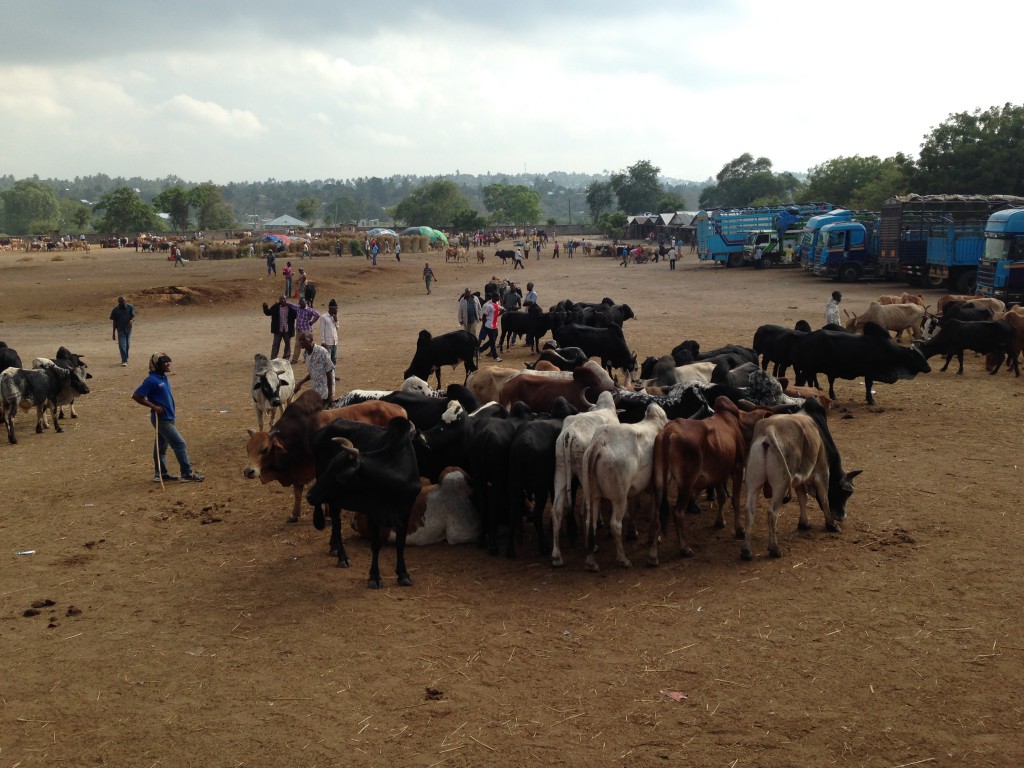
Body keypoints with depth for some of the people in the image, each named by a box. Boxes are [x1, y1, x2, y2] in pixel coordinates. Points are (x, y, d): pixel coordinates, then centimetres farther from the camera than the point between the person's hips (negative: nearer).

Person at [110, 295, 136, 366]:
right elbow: (114, 322, 3)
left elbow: (133, 316, -4)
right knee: (122, 345, -11)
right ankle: (124, 361, -12)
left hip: (128, 329, 2)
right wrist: (113, 334, 3)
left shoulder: (130, 307, 0)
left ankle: (125, 359, 29)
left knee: (127, 344, 11)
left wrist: (131, 320, -30)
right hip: (120, 329, -2)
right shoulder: (115, 310, -2)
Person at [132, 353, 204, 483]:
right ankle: (187, 473, -4)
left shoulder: (163, 378, 8)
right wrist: (154, 406, -20)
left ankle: (161, 473, 25)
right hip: (161, 418, -9)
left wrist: (170, 412, 14)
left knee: (161, 446, 16)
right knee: (179, 443, -8)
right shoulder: (152, 380, -18)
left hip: (167, 418, 9)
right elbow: (136, 396, -19)